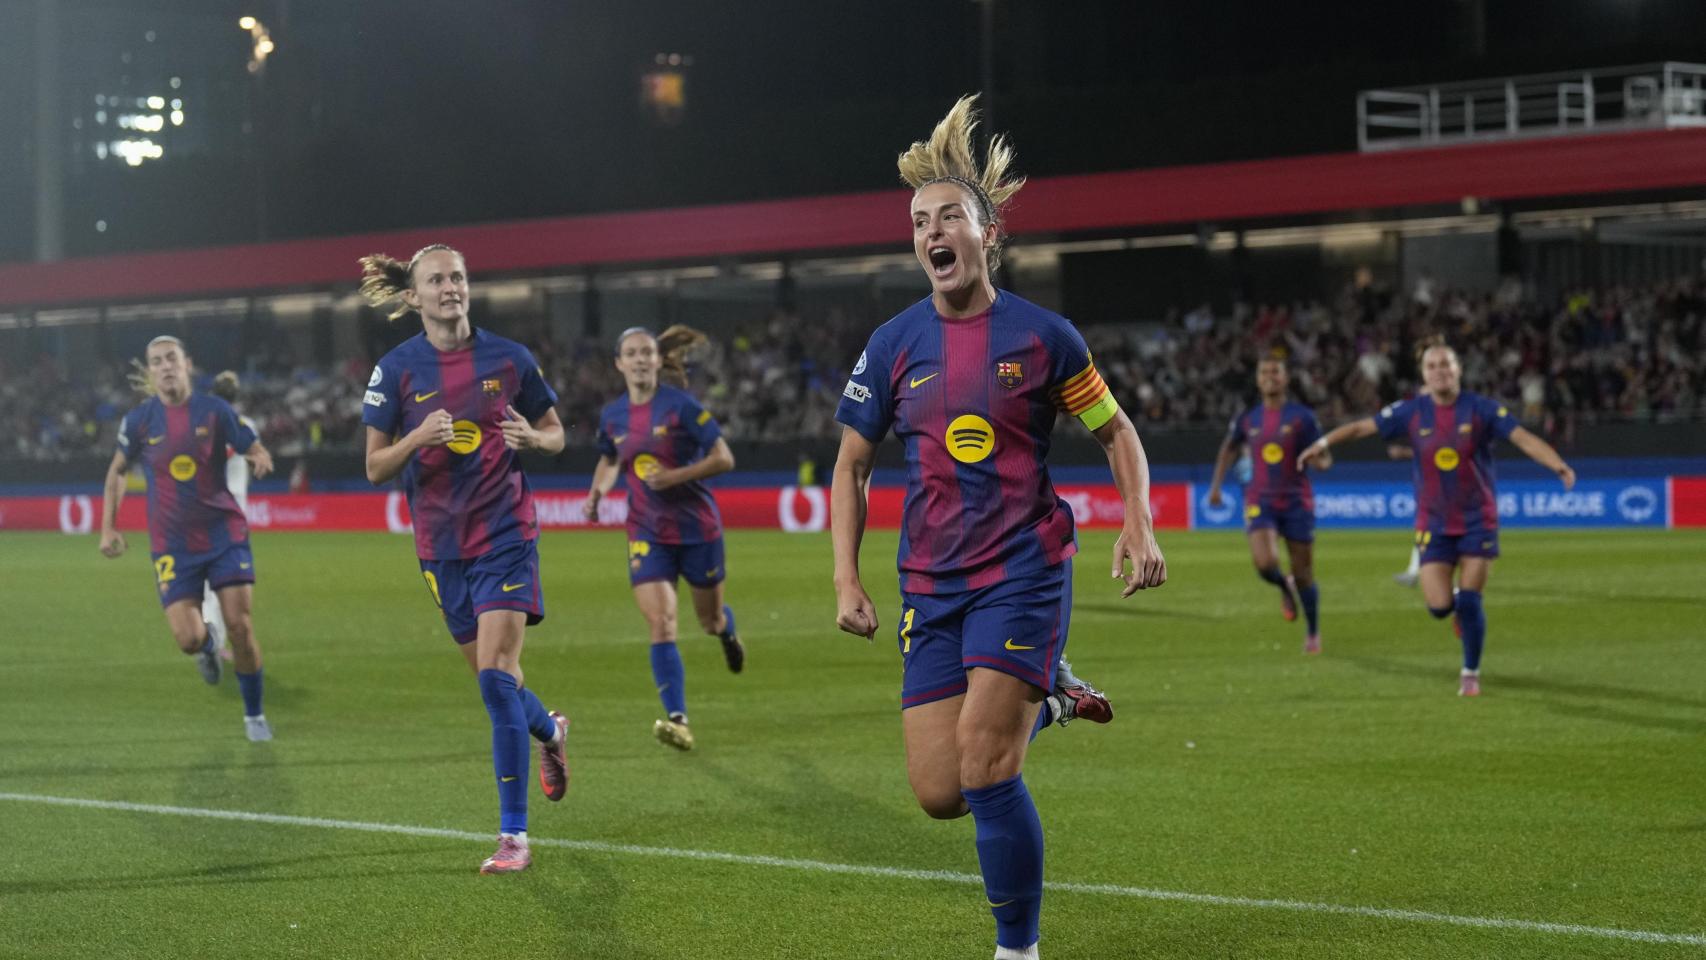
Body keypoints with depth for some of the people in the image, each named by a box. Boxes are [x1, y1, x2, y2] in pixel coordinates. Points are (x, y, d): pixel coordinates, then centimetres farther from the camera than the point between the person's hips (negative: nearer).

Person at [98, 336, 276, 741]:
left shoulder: (215, 410, -3)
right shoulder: (140, 420, -1)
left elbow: (256, 450, 2)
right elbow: (117, 470, 14)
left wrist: (261, 459, -23)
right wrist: (107, 526, 8)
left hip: (224, 533, 0)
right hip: (173, 544, 0)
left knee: (239, 625, -7)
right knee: (188, 639, -12)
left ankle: (254, 715, 13)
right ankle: (208, 643, 29)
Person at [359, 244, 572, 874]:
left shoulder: (509, 358, -1)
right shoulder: (396, 368, -1)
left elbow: (555, 433, 11)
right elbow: (375, 467, 0)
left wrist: (530, 437, -11)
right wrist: (418, 437, -19)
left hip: (505, 531, -2)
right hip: (442, 543, 2)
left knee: (496, 674, -14)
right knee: (490, 675, 10)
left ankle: (513, 833, -9)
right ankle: (549, 732, 46)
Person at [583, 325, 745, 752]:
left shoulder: (680, 405, -13)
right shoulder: (611, 415, 2)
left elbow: (724, 459, -12)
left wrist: (676, 476, -23)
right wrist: (597, 492, 4)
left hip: (696, 525, -2)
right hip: (647, 532, 2)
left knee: (710, 619, 14)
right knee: (660, 624, -14)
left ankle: (729, 634, 54)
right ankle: (678, 720, -17)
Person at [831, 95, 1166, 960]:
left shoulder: (1042, 336, -3)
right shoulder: (894, 346, 3)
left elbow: (1116, 433, 8)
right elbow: (851, 466, 12)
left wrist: (1138, 527, -6)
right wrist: (847, 580, 4)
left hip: (1024, 571, -4)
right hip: (932, 585, 4)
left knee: (983, 772, -18)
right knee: (938, 793, -1)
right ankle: (1046, 700, 29)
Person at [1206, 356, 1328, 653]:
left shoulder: (1302, 417, -2)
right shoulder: (1247, 419, 6)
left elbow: (1323, 458, -1)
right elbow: (1229, 448, 24)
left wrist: (1320, 459, -26)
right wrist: (1216, 485, 17)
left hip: (1296, 501, -1)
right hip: (1260, 501, 1)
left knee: (1303, 575, 2)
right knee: (1265, 563, -22)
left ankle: (1312, 633, 24)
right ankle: (1285, 588, 14)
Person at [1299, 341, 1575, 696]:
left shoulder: (1481, 409, -9)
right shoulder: (1412, 412, -3)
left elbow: (1524, 438, -17)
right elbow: (1362, 427, 4)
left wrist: (1559, 466, -31)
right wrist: (1323, 443, -5)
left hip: (1477, 520, -1)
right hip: (1434, 523, 1)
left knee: (1469, 602, -6)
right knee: (1439, 606, -8)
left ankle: (1471, 673, 16)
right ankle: (1458, 605, 31)